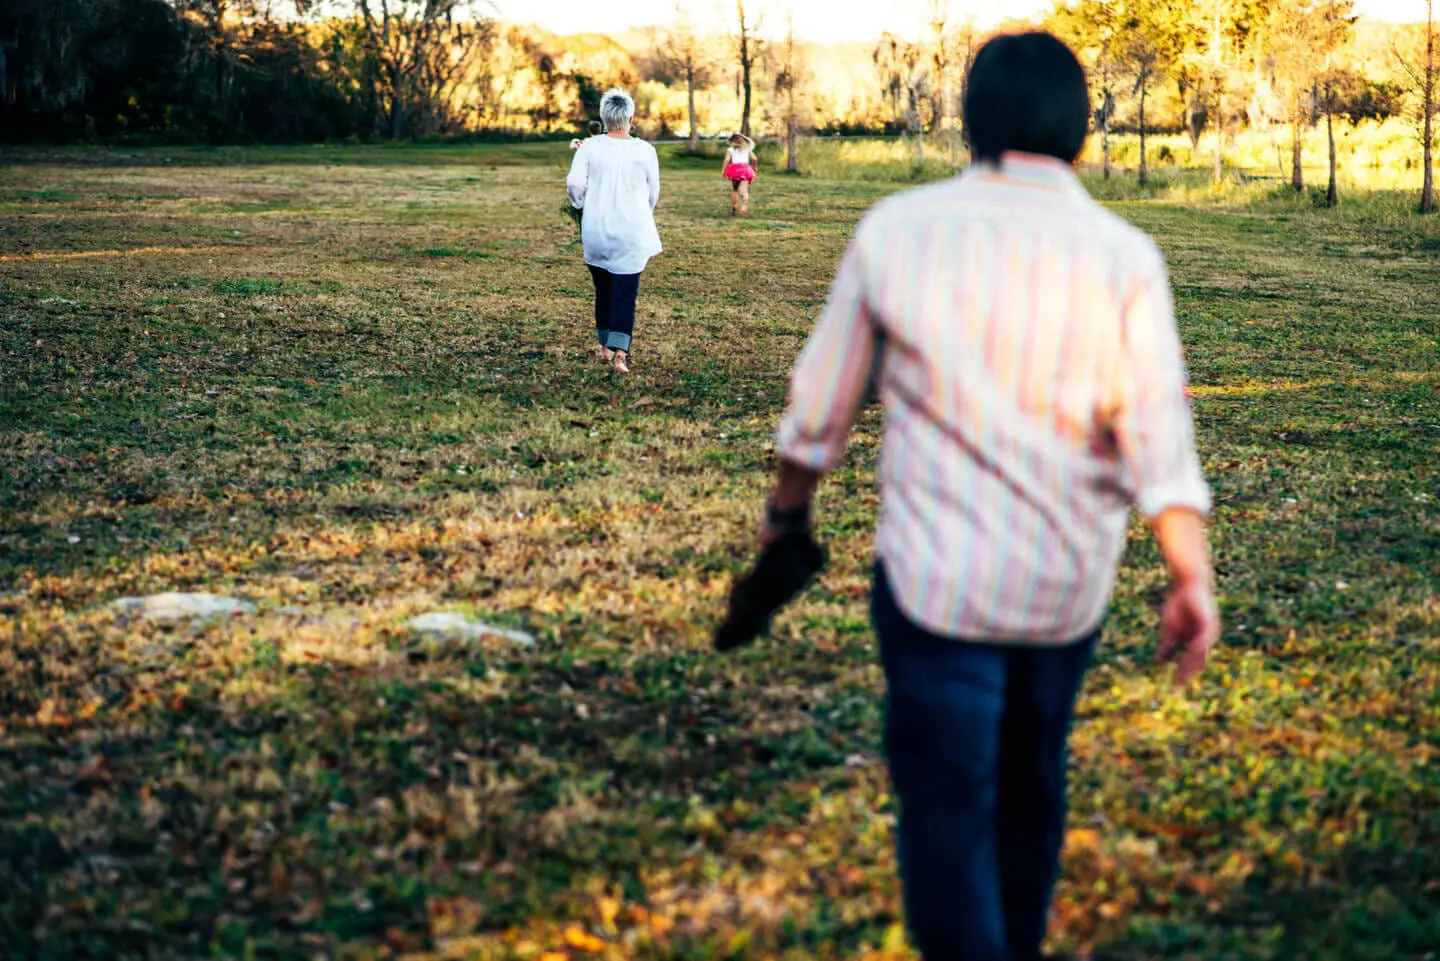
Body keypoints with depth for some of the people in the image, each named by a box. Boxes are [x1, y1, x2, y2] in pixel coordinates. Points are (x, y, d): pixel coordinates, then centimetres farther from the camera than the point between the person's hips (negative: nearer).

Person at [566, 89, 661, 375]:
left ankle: (605, 347, 28)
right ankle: (620, 354, -11)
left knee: (603, 289, 17)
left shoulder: (590, 147, -5)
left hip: (596, 231, 1)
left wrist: (582, 205, 8)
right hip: (632, 233, -1)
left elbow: (574, 183, -13)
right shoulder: (645, 151, -4)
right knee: (626, 293, 0)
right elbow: (654, 193, 4)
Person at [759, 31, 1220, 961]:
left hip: (938, 578, -3)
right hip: (1068, 586, 3)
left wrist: (788, 508, 16)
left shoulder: (898, 230, -7)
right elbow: (1158, 430, -14)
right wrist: (1193, 580, -12)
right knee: (1031, 780, 24)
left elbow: (823, 401, 1)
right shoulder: (1123, 256, -6)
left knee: (948, 806, 3)